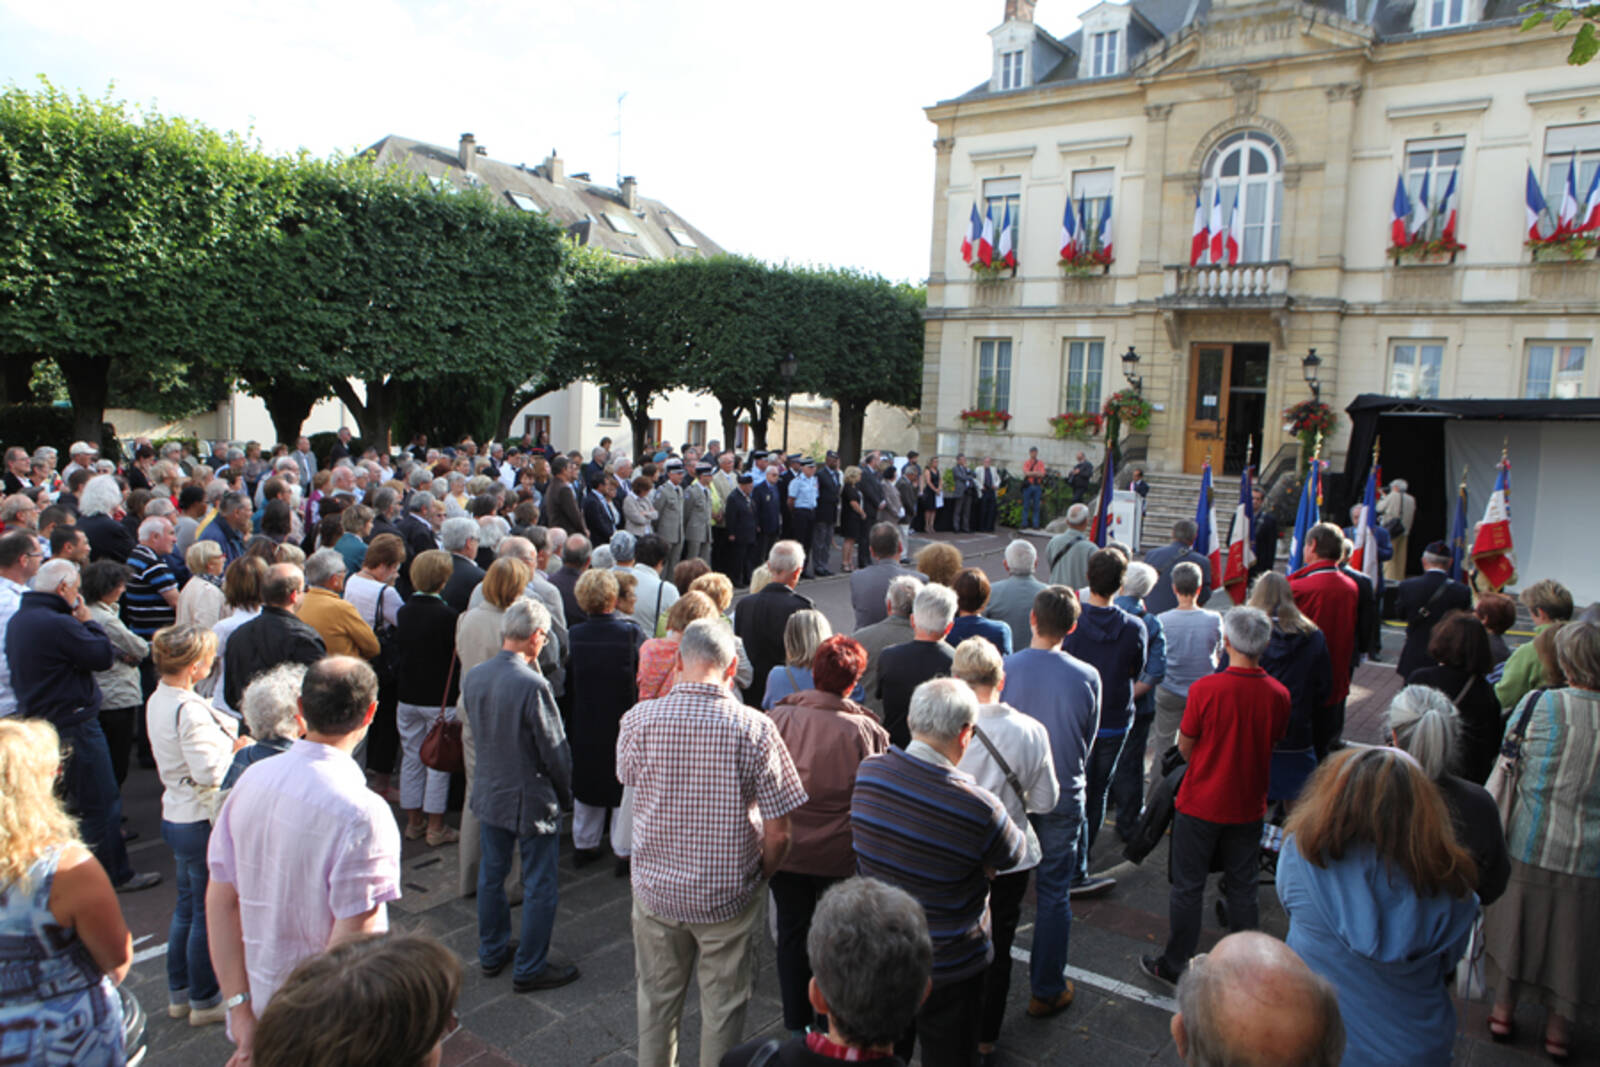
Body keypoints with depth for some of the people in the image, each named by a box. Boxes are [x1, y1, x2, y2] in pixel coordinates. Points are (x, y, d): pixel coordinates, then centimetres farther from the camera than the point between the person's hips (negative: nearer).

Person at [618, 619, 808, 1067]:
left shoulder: (639, 719, -15)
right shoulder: (755, 728, -19)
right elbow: (778, 831, -14)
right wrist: (760, 875, 4)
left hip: (656, 889, 2)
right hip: (729, 895, -2)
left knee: (657, 999, 23)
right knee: (723, 1007, 18)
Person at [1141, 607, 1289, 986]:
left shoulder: (1205, 689, -22)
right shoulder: (1278, 694, -10)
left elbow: (1185, 747, -10)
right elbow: (1273, 744, 5)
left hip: (1201, 804, -3)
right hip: (1248, 807, 4)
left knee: (1188, 887, 10)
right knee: (1242, 888, 18)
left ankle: (1174, 965, 23)